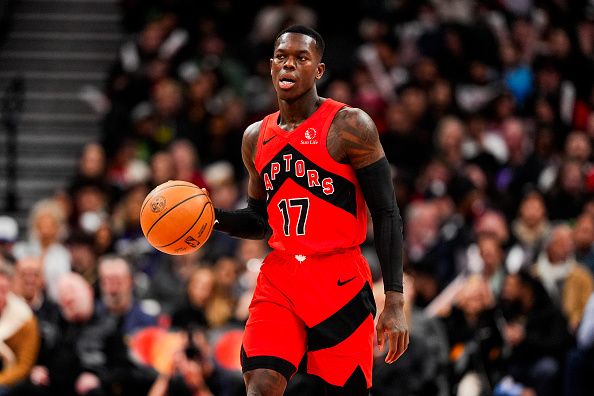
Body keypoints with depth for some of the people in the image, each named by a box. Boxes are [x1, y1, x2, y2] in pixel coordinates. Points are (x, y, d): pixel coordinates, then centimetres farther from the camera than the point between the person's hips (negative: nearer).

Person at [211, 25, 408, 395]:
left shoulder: (350, 126, -7)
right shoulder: (256, 138, 11)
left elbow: (387, 215, -7)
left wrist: (395, 302, -14)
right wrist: (214, 217, 0)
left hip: (340, 281, -4)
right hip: (278, 281, 4)